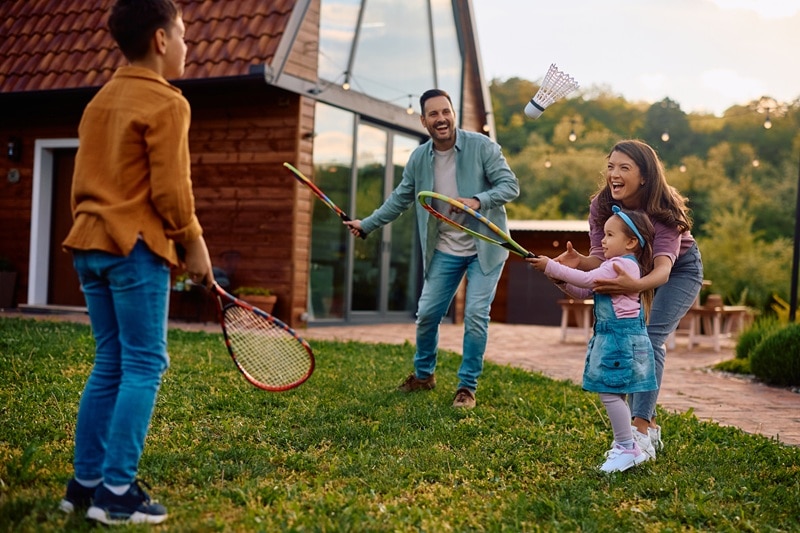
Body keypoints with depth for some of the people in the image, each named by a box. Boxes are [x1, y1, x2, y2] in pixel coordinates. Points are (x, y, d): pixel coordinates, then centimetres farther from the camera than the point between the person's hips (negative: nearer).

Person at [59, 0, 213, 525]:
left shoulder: (100, 101, 17)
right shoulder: (165, 103, -8)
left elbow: (83, 181, 18)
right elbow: (170, 188, -13)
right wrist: (194, 242, -3)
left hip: (92, 244, 8)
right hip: (136, 248, -8)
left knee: (110, 364, 12)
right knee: (143, 367, -3)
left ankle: (85, 482, 15)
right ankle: (116, 491, -3)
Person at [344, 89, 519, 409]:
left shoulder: (482, 147, -12)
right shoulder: (419, 159, 1)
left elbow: (510, 185, -15)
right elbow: (400, 199, 15)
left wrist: (478, 201, -32)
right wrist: (366, 224, 15)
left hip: (485, 248, -4)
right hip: (445, 250, 4)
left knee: (475, 316, -7)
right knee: (426, 314, 6)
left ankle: (467, 386, 9)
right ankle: (423, 374, 30)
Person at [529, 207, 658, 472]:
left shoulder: (623, 264, -13)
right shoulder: (616, 266, 19)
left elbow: (586, 280, -18)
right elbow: (583, 292, 18)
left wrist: (552, 267, -14)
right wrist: (560, 278, 3)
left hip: (620, 338, -11)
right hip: (612, 337, 11)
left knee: (610, 393, -11)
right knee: (613, 394, 16)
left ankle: (627, 448, -5)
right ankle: (625, 445, 25)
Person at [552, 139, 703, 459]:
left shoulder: (664, 211, -35)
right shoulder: (601, 206, -22)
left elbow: (663, 270, -48)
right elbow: (601, 257, -26)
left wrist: (635, 285, -70)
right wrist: (579, 261, -49)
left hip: (680, 269, -4)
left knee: (651, 339, -21)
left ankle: (641, 430, -25)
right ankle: (650, 427, 8)